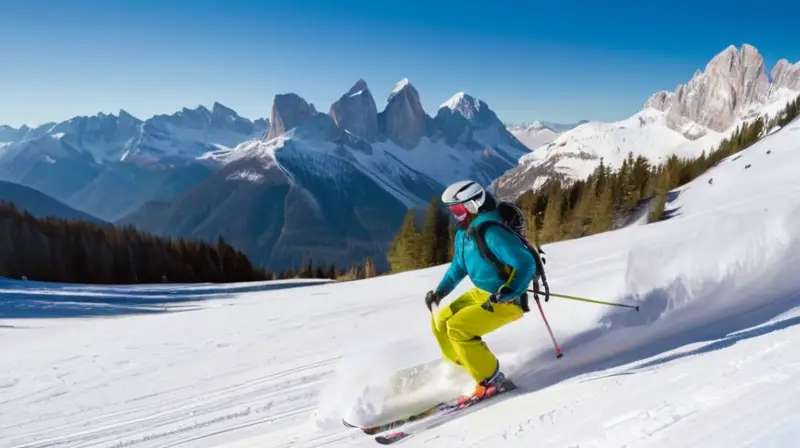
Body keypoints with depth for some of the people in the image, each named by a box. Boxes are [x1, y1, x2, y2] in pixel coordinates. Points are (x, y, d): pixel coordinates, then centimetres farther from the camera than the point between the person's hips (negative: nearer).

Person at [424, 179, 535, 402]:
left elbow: (525, 263, -29)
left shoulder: (491, 233, -26)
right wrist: (440, 291, 9)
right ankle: (464, 370, 23)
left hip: (506, 301, -10)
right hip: (480, 293, 10)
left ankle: (492, 381, -8)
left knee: (457, 327, -20)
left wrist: (503, 295, -35)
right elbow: (459, 265, 18)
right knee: (440, 321, 11)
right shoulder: (463, 234, 3)